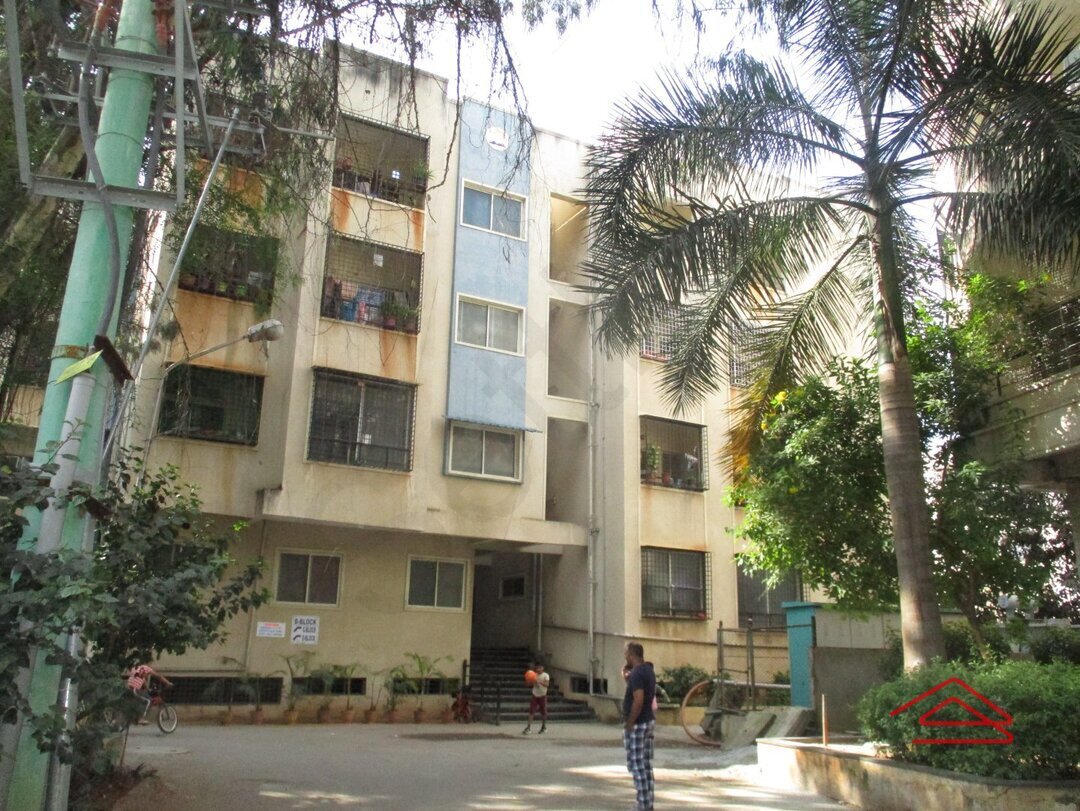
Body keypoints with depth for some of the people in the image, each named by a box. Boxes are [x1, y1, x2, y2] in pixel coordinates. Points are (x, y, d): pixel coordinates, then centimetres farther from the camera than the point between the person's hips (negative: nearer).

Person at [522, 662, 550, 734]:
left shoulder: (546, 675, -9)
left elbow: (547, 684, -26)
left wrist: (539, 682, -41)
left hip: (542, 696, -2)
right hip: (534, 695, 2)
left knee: (543, 712, 5)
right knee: (531, 711, -9)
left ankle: (544, 727, 22)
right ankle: (528, 727, -11)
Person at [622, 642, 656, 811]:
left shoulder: (637, 673, -19)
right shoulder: (648, 670, 11)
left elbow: (638, 700, -27)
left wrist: (629, 724, -20)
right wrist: (627, 676, 8)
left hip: (637, 724, -10)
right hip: (649, 721, 10)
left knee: (636, 765, -3)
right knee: (646, 765, 13)